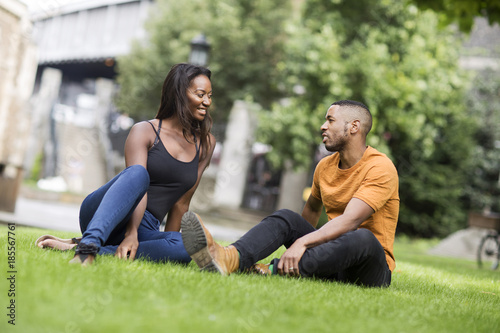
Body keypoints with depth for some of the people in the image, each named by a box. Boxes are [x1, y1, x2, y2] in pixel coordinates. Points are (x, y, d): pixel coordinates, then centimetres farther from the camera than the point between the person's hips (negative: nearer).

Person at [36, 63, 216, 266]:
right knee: (137, 173, -36)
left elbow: (181, 202, 14)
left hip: (145, 228, 4)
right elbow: (136, 178, -18)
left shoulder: (206, 144, 13)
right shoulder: (144, 131, 0)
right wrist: (131, 234, -33)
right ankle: (88, 245, -52)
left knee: (187, 246, -33)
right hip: (98, 216, -3)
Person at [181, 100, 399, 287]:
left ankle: (274, 270, -46)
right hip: (333, 259, 6)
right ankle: (231, 258, -44)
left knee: (363, 238, -38)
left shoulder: (381, 168, -15)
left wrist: (303, 242, -39)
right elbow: (312, 208, 27)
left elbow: (349, 221, -29)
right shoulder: (324, 166, 8)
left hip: (373, 268, -6)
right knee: (285, 217, -14)